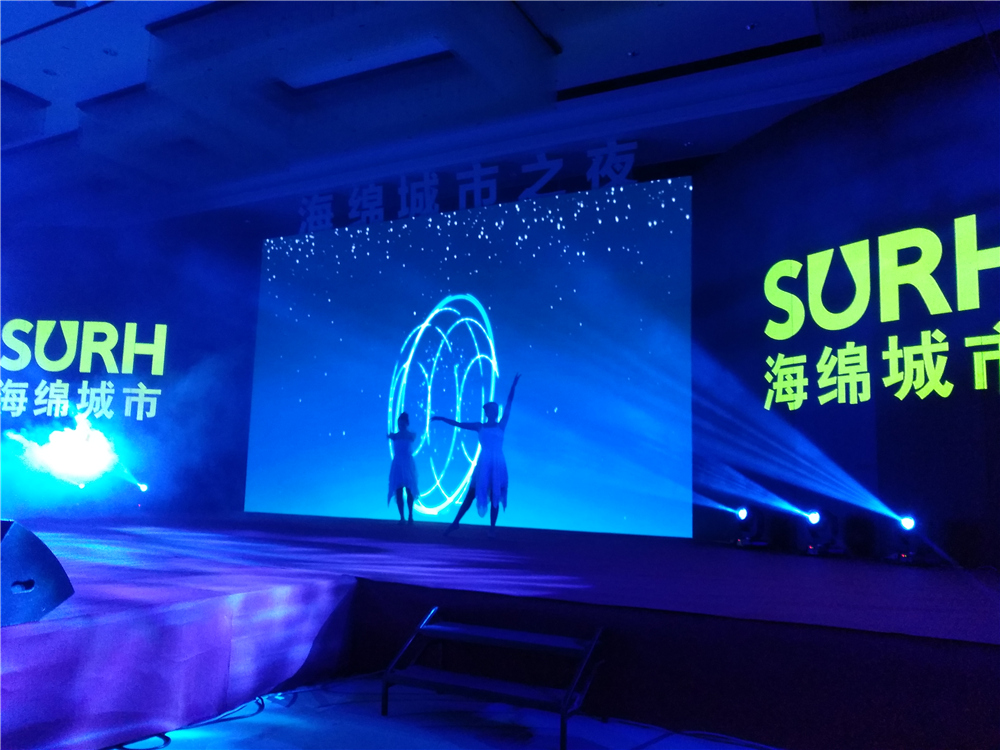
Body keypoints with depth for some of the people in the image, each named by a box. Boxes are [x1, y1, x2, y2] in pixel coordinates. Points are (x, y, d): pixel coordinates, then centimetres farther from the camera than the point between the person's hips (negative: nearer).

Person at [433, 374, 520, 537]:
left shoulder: (501, 426, 4)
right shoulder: (480, 427, 7)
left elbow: (508, 406, -1)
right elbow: (458, 424, 12)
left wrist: (513, 386, -6)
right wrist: (442, 418, 13)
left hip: (498, 464, -1)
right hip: (483, 464, 1)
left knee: (494, 496, 3)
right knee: (471, 493, 2)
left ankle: (492, 528, 7)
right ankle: (456, 522, 9)